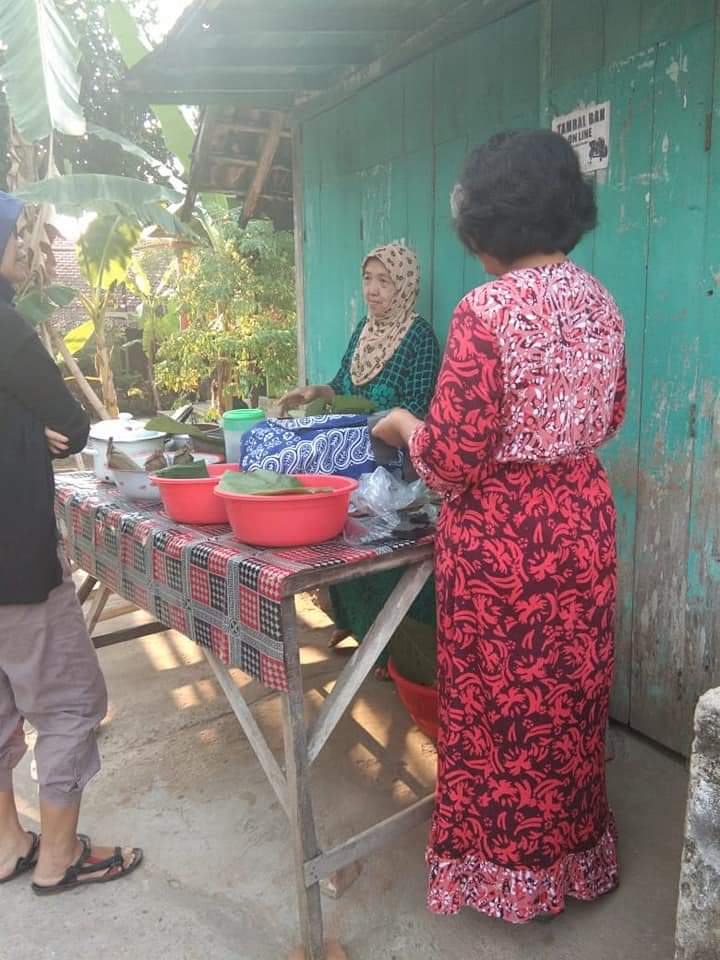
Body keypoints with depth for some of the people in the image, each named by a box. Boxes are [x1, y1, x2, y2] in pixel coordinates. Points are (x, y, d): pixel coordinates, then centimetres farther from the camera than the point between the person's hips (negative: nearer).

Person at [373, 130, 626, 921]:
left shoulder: (487, 310, -19)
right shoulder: (599, 301, 4)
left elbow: (454, 459, -20)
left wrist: (404, 425, -1)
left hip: (503, 534, -7)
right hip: (582, 518, 7)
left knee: (500, 704, 12)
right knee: (571, 694, 21)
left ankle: (505, 871, 33)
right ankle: (572, 852, 42)